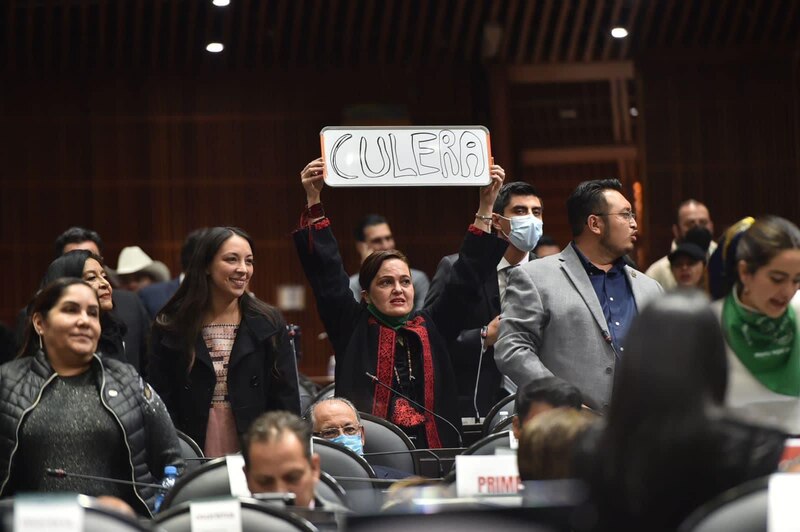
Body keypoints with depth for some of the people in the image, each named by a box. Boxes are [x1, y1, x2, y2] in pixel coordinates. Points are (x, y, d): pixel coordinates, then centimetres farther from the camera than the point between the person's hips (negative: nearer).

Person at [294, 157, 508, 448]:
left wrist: (486, 207, 9)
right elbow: (327, 275, 0)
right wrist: (313, 202, -7)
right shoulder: (354, 328, 6)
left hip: (432, 448, 3)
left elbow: (466, 277, 13)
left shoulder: (430, 327, 13)